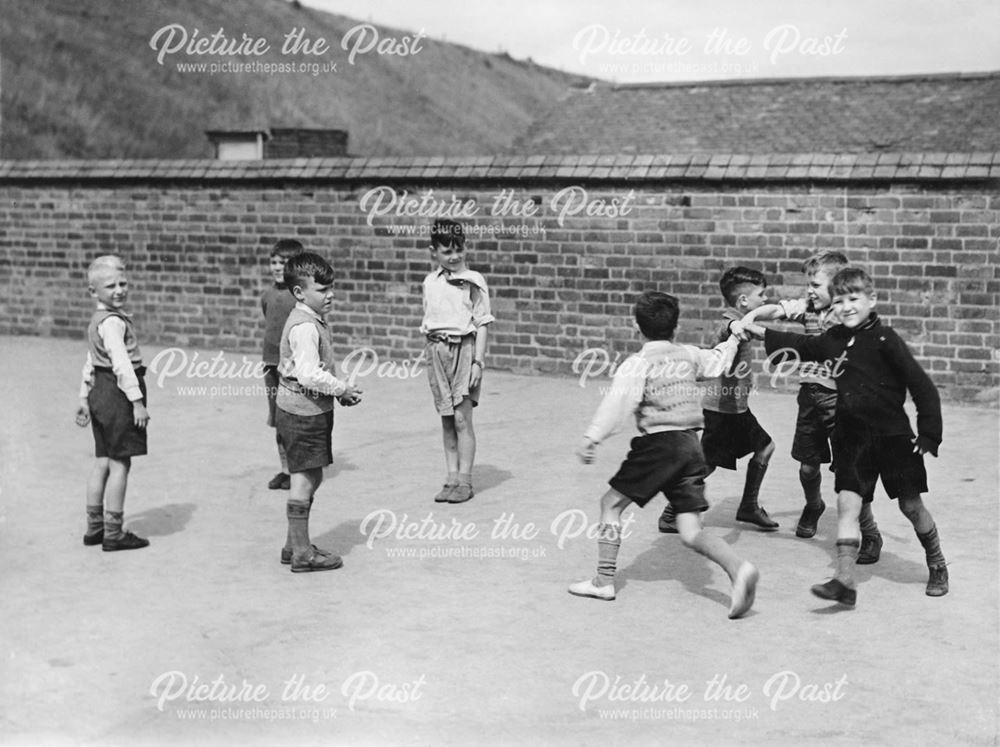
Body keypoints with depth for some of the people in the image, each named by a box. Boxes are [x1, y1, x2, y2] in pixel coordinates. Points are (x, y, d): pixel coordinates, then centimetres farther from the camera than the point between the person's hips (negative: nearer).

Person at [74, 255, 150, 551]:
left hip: (100, 391, 10)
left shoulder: (97, 321, 16)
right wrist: (137, 401, -25)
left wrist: (84, 398, 25)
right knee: (120, 463, -4)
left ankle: (94, 528, 23)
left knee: (103, 461, 16)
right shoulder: (113, 322, -17)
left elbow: (90, 363, 21)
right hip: (119, 393, -10)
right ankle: (113, 534, 1)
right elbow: (121, 364, -24)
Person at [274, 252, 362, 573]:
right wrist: (343, 390, -16)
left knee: (310, 479, 16)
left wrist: (339, 391, 9)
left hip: (307, 410, 10)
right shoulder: (305, 327, -20)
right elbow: (310, 375, -27)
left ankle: (295, 545, 26)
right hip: (303, 412, -10)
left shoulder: (311, 321, 13)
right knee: (304, 480, -3)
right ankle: (302, 553, 5)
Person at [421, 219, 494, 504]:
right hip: (437, 349, 4)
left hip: (463, 348, -4)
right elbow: (428, 322, 15)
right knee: (446, 419, 8)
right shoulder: (430, 282, 9)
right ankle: (451, 478, 15)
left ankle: (464, 480, 2)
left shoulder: (472, 281, -5)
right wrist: (429, 357, 13)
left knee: (462, 418, -5)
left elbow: (482, 325, -5)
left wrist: (478, 362, -10)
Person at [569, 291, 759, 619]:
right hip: (692, 444, 6)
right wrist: (733, 337, 52)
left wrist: (592, 437, -25)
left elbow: (618, 401, -18)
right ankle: (738, 569, -19)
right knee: (691, 533, 4)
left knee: (611, 503, 12)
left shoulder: (637, 364, -4)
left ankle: (604, 580, 11)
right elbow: (717, 363, 33)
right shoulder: (690, 355, 14)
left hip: (659, 443, -6)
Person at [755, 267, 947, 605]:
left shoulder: (885, 340, -13)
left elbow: (922, 386, -10)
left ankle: (937, 567, 29)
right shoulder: (833, 339, 4)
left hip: (893, 435, -4)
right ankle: (845, 581, -12)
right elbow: (802, 346, 24)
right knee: (847, 502, -8)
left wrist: (929, 435, -11)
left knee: (911, 505, 6)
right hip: (852, 437, 5)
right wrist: (759, 332, 20)